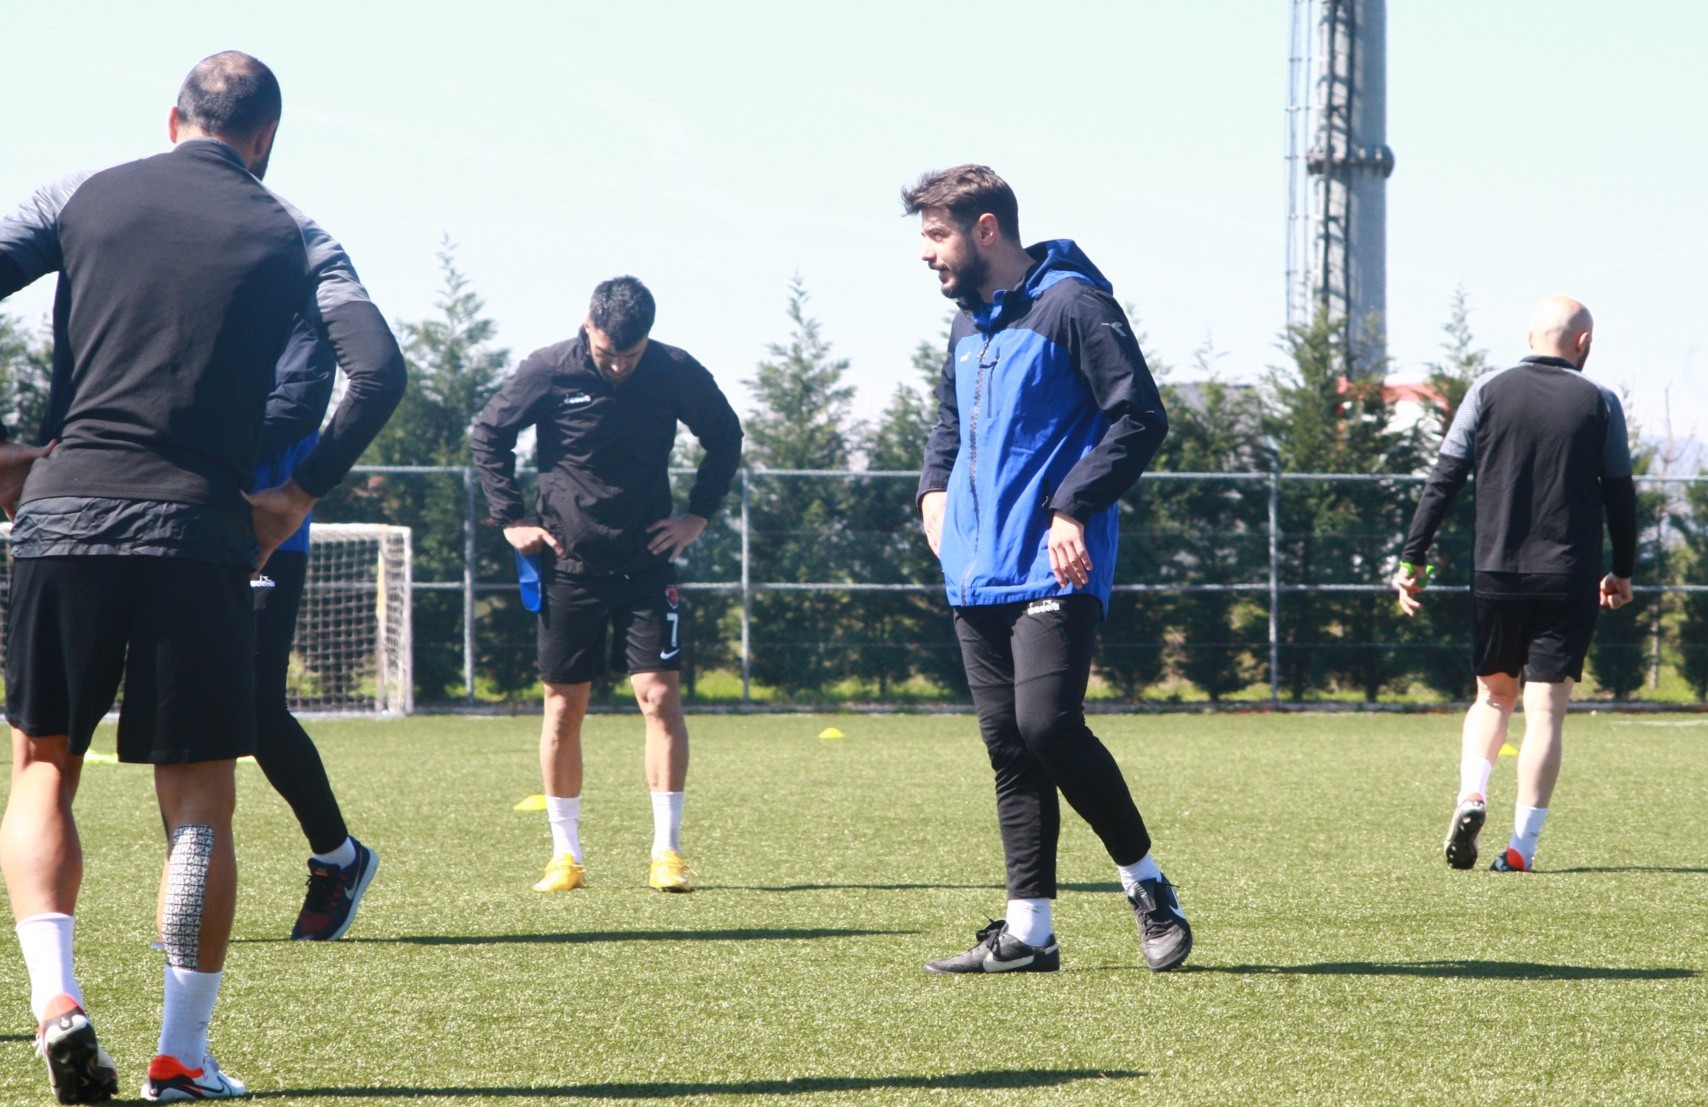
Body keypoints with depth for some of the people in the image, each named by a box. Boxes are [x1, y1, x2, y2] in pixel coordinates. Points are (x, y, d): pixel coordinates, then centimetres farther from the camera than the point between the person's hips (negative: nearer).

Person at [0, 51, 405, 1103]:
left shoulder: (86, 197, 9)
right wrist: (298, 494, 3)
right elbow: (379, 368, -6)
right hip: (200, 534, -1)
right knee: (200, 806, 7)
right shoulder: (288, 236, 6)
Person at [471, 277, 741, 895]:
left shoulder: (678, 374, -5)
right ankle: (565, 855, 11)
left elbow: (725, 438, 13)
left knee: (660, 695, -10)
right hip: (568, 566, 0)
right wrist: (511, 519, 1)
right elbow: (489, 435, 6)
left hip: (647, 565, 0)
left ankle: (667, 852, -5)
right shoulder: (548, 372, -8)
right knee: (563, 708, 2)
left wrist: (698, 515, 6)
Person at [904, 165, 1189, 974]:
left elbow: (1140, 418, -12)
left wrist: (1073, 508, -19)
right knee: (1007, 747, 6)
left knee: (1047, 724, -19)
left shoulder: (1071, 305, -8)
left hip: (1052, 573, -8)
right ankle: (1027, 932, 9)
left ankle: (1147, 884, -1)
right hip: (978, 575, 8)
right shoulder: (968, 324, 18)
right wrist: (935, 488, 15)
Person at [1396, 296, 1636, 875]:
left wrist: (1413, 557, 3)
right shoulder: (1599, 402, 2)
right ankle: (1523, 845, -5)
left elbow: (1444, 476, -1)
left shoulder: (1490, 391, 2)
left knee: (1493, 696, 18)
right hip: (1569, 582, -1)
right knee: (1546, 711, 1)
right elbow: (1620, 494, 6)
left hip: (1496, 576, 1)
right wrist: (1622, 571, 19)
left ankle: (1472, 794, -5)